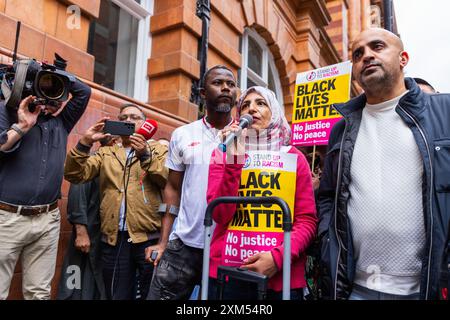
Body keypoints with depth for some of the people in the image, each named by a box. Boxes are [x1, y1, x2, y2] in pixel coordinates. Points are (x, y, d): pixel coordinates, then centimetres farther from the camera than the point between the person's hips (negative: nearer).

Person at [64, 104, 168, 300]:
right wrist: (85, 142, -9)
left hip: (149, 237, -2)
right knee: (117, 296, 13)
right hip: (114, 239, 2)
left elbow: (169, 180, -9)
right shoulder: (106, 153, 15)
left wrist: (145, 155, -20)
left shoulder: (158, 150, 8)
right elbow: (74, 175, 2)